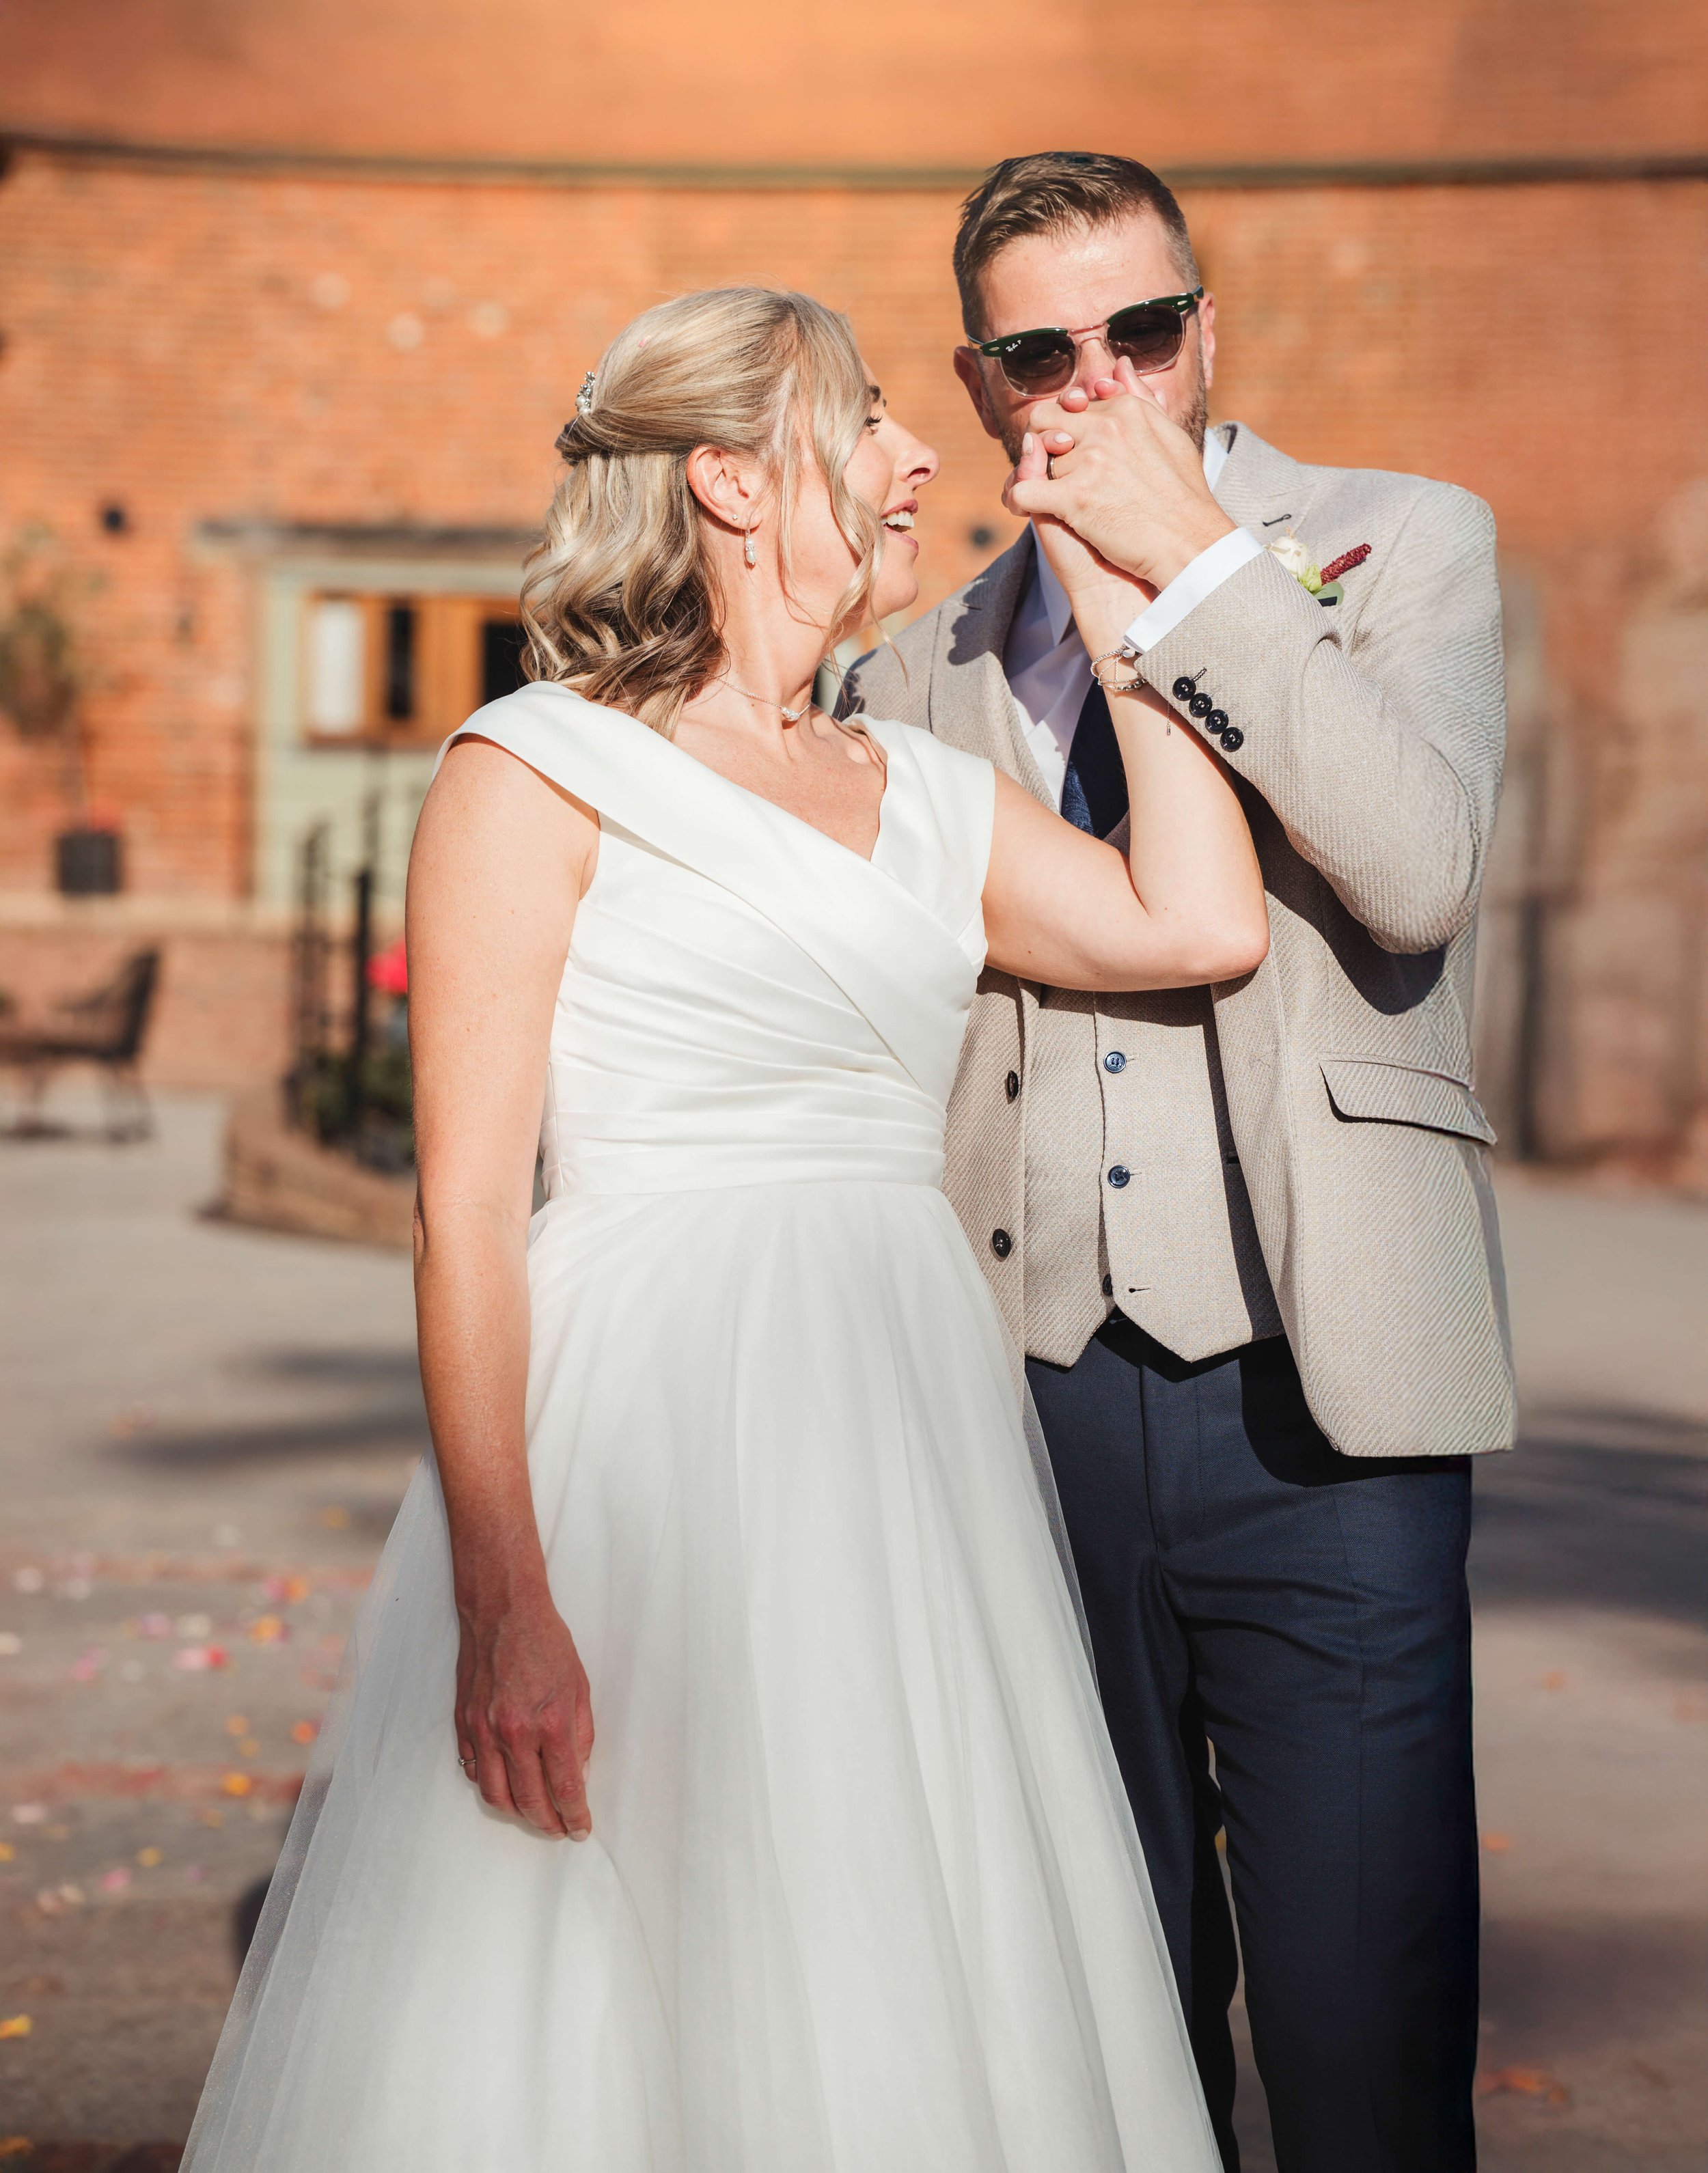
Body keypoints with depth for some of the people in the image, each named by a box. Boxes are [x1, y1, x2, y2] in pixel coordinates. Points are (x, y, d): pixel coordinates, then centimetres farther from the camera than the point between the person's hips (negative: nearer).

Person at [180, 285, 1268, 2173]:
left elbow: (1200, 924, 1)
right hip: (650, 1445, -5)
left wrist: (1119, 602, 10)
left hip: (909, 1450, 6)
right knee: (585, 2017, 0)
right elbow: (467, 1207, -8)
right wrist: (501, 1600, -17)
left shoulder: (929, 797, 16)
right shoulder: (537, 770, -2)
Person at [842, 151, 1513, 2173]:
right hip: (1032, 1411, 3)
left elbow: (1418, 875, -13)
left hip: (1316, 1407, -3)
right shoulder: (924, 672, 15)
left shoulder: (1404, 545, 6)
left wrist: (1192, 563, -11)